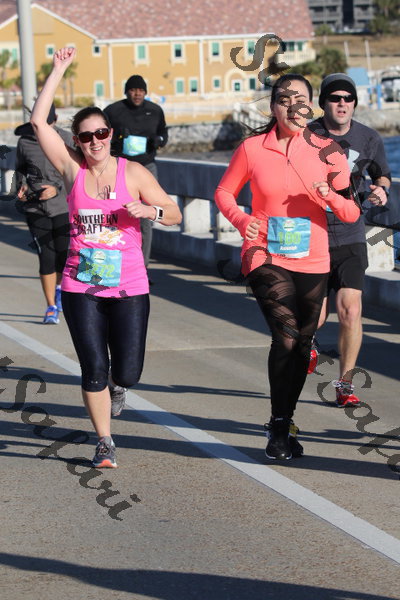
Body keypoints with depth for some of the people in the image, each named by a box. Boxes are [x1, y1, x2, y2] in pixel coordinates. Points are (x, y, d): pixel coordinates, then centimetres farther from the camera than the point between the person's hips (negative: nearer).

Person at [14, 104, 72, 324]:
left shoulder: (66, 140, -2)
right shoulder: (24, 142, 2)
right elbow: (20, 170, 17)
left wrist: (58, 189, -15)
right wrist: (21, 187, -2)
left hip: (63, 207, 0)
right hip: (35, 209, 0)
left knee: (65, 256, -1)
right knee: (46, 258, -3)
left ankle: (60, 287, 33)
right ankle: (51, 307, 9)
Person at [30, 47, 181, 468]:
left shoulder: (133, 173, 0)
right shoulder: (72, 169, 2)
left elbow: (175, 215, 4)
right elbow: (38, 121, -4)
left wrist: (148, 210, -17)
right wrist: (58, 71, -5)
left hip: (128, 287, 0)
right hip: (80, 287, 0)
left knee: (126, 373, -1)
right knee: (94, 369, -2)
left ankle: (117, 386, 37)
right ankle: (105, 443, 16)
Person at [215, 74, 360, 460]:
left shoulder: (327, 152, 1)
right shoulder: (252, 148, -2)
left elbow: (352, 214, 2)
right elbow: (224, 192, 9)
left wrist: (331, 197, -20)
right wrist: (241, 219, -10)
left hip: (312, 261, 3)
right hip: (266, 257, -3)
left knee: (301, 344, 10)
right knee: (286, 337, -19)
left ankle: (284, 423, 27)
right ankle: (279, 425, -7)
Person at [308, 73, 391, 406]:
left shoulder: (370, 139, 0)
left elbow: (382, 175, 18)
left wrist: (381, 190, -3)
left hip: (350, 238, 1)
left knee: (350, 311, -13)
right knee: (316, 318, 0)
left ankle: (345, 385, 0)